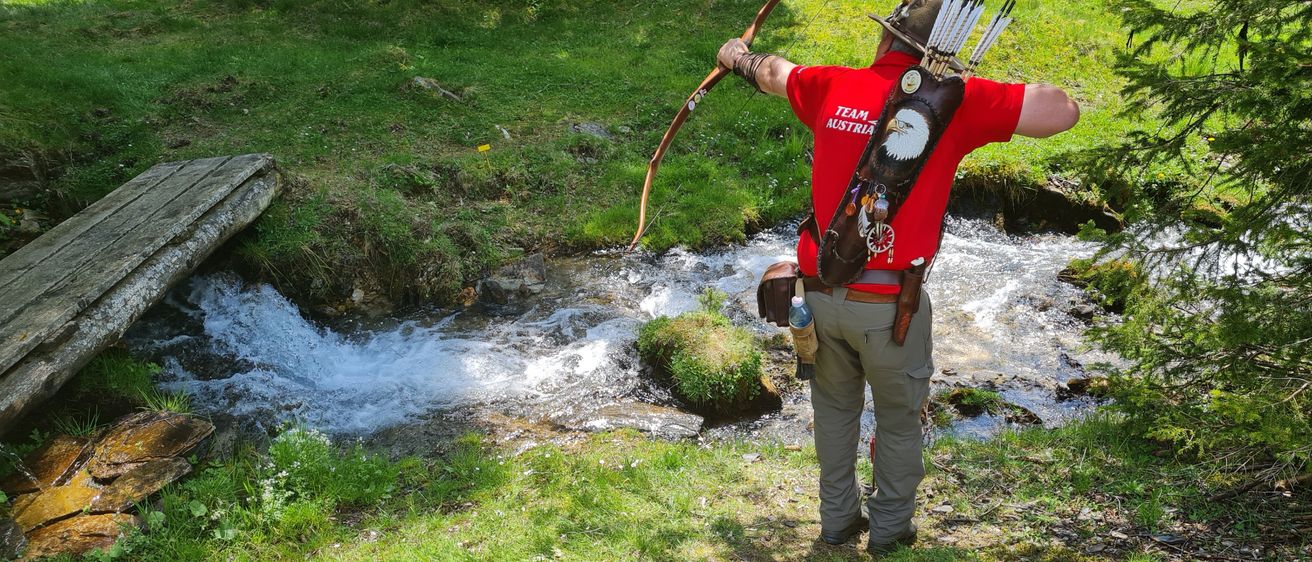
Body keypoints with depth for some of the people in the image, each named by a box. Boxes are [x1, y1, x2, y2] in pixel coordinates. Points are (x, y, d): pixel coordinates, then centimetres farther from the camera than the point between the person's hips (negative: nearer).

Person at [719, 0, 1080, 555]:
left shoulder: (831, 88, 3)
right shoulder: (955, 101, -9)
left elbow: (773, 72, 23)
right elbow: (1063, 112, -8)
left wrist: (738, 56, 45)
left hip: (822, 292, 4)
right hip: (889, 304, -3)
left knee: (835, 409, 24)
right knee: (899, 420, 19)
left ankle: (836, 519, 38)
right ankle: (889, 531, 34)